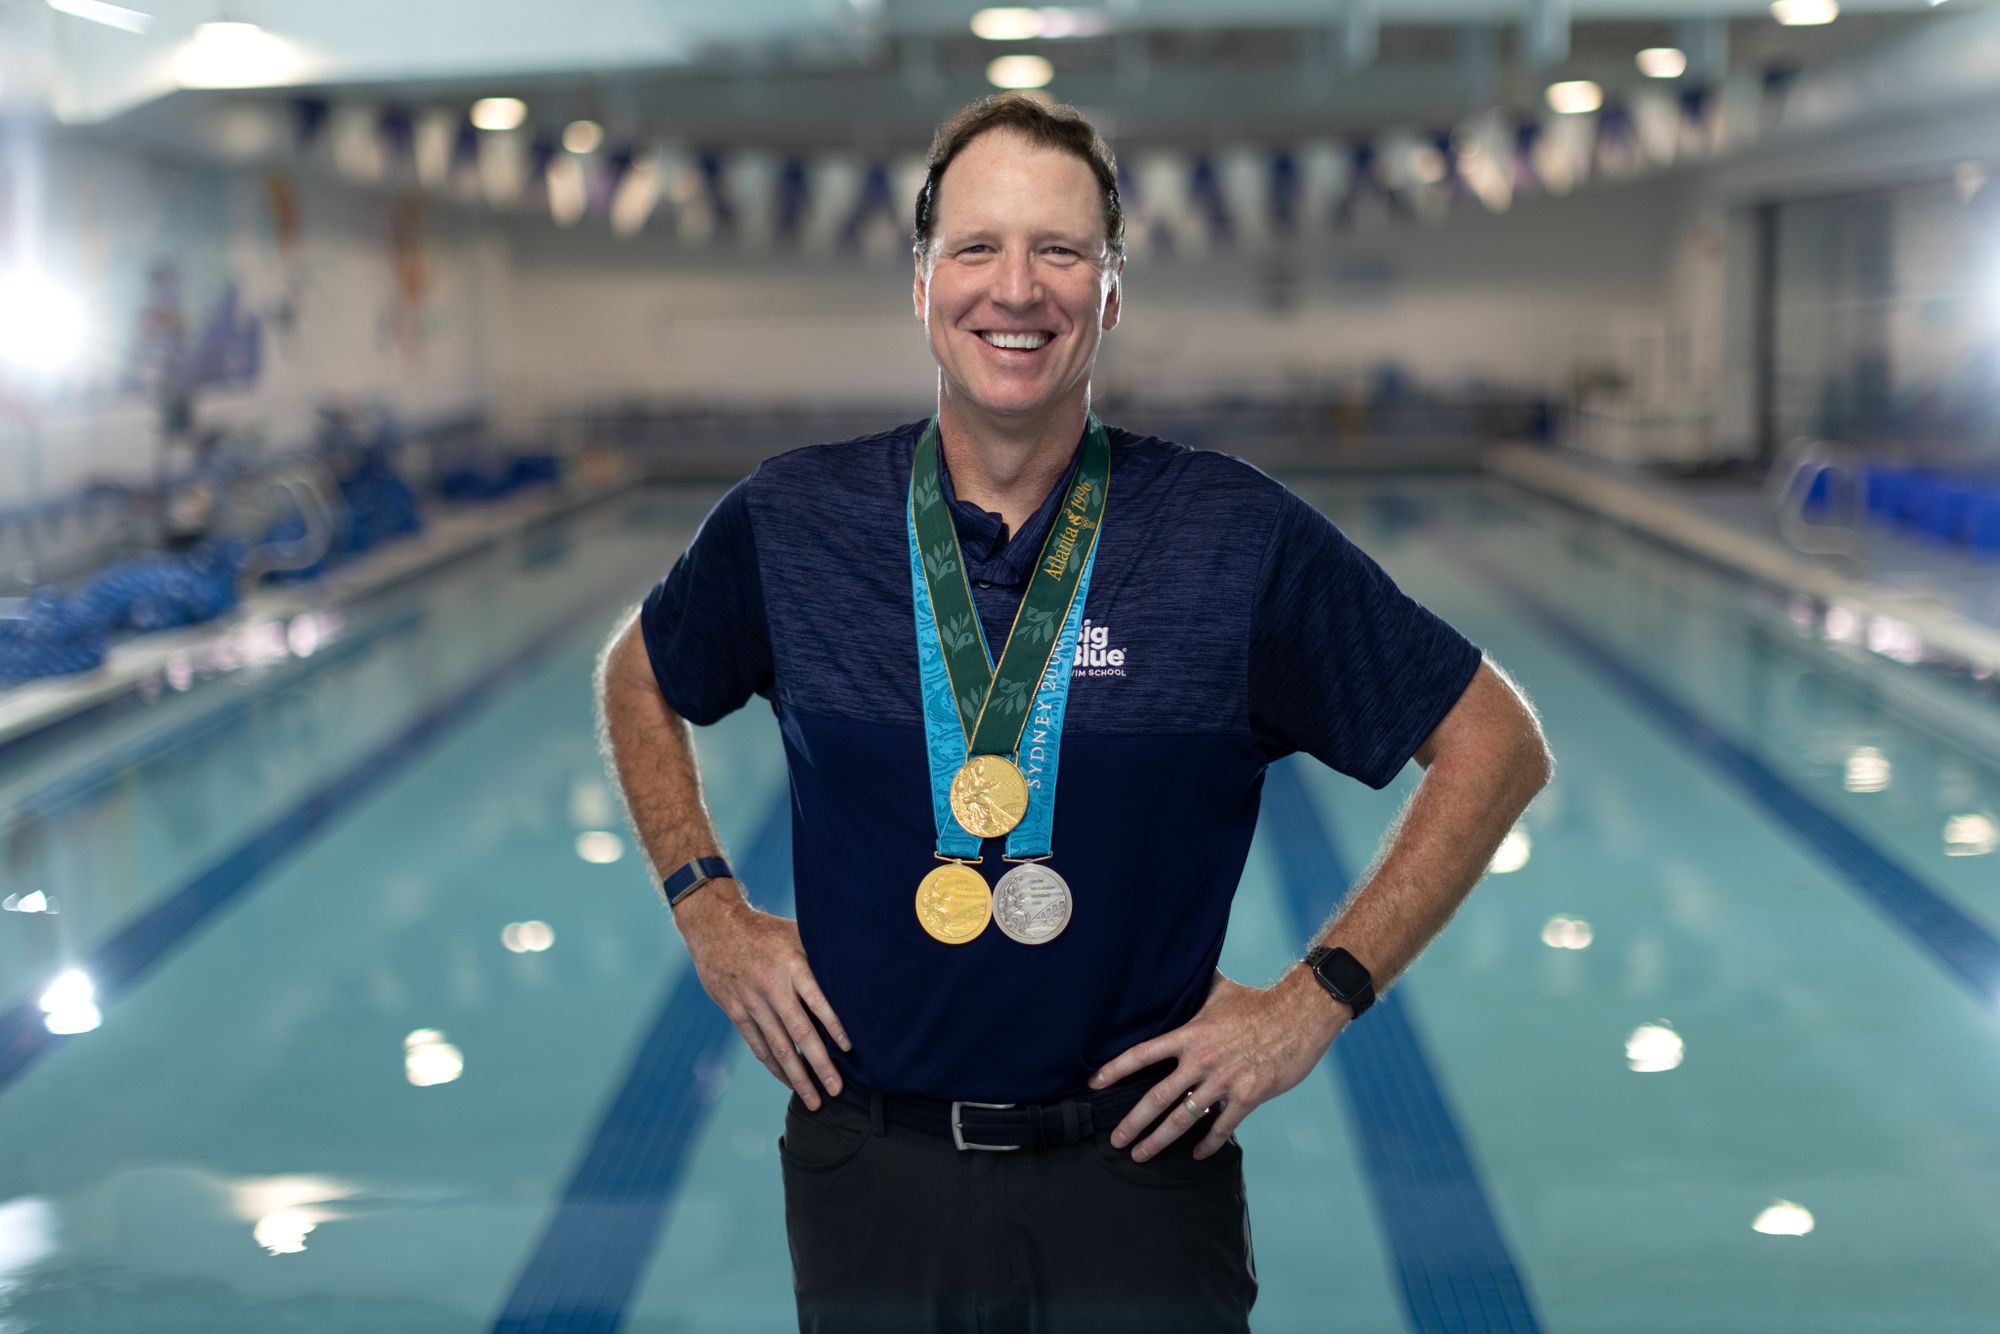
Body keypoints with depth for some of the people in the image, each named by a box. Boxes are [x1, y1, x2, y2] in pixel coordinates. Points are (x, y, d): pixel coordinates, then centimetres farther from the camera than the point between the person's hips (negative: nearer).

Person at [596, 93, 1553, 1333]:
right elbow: (642, 682, 17)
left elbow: (1496, 743, -2)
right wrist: (708, 909, 6)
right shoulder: (789, 521, -3)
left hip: (1138, 1178, -1)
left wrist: (1318, 998, -6)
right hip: (867, 1178, 2)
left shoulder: (1242, 539, -9)